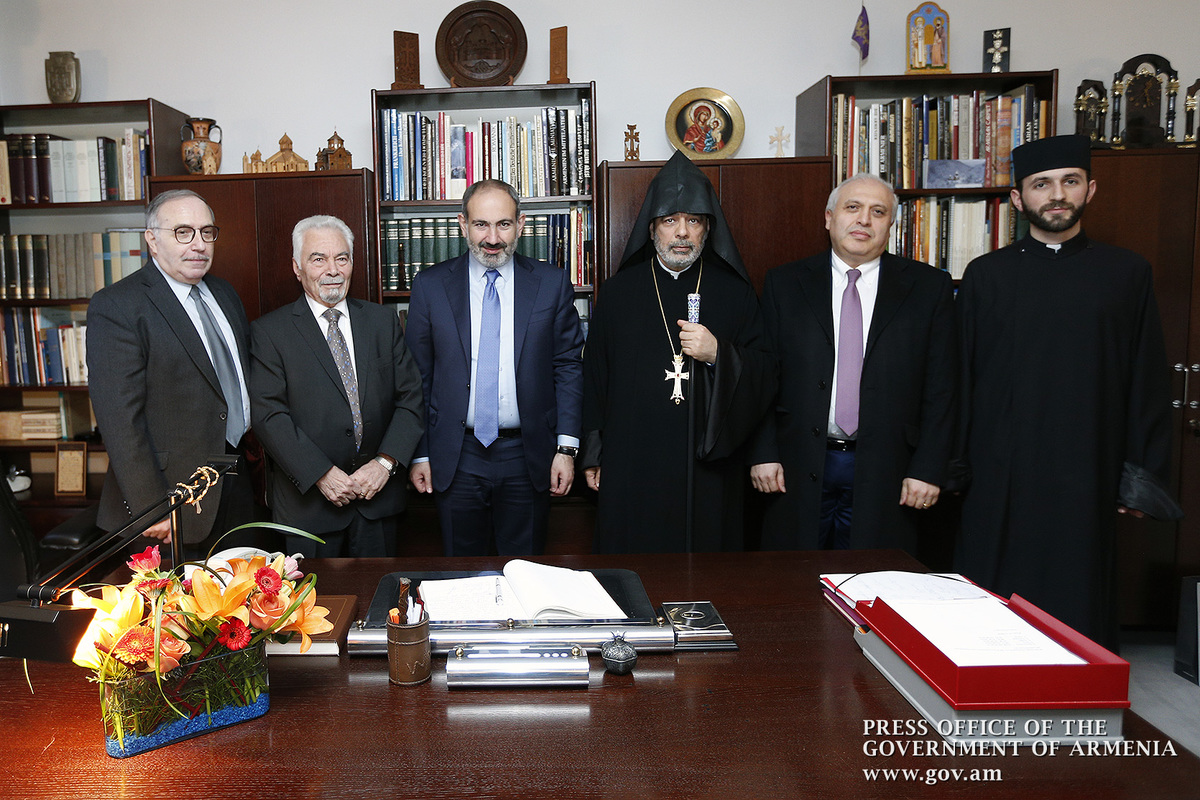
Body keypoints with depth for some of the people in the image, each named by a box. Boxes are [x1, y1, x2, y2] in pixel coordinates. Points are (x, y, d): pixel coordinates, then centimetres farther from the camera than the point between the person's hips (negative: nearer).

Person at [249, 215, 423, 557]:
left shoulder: (384, 322, 6)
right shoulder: (269, 332, -3)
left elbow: (409, 399, 3)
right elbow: (269, 415, -10)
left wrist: (386, 462, -10)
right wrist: (321, 474, -17)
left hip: (378, 494, 3)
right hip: (307, 501, -3)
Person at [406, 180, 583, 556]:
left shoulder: (552, 284, 0)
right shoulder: (430, 286, 1)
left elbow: (568, 367, 1)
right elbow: (418, 375, 3)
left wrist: (566, 447, -5)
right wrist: (420, 454, 2)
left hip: (527, 457, 0)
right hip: (455, 458, 0)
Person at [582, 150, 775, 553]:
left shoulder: (734, 292, 5)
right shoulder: (619, 292, 6)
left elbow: (765, 376, 3)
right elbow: (594, 376, 7)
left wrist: (719, 355, -16)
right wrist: (593, 454, 6)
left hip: (708, 468, 0)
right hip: (632, 468, 0)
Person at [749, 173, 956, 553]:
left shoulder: (929, 288, 5)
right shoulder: (784, 284, 6)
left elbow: (941, 388, 2)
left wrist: (929, 469, -4)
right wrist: (764, 453, -4)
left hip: (883, 475, 0)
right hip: (797, 470, 1)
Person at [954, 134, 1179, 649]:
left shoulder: (1127, 274, 7)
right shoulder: (986, 276, 5)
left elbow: (1147, 379, 7)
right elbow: (962, 375, 5)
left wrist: (1142, 475, 2)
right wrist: (953, 466, 1)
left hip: (1086, 476, 1)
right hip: (999, 476, 0)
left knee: (1078, 605, 6)